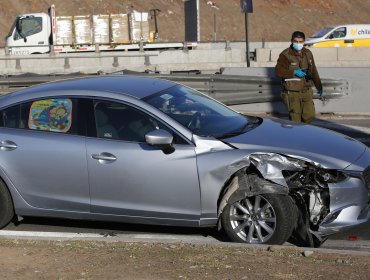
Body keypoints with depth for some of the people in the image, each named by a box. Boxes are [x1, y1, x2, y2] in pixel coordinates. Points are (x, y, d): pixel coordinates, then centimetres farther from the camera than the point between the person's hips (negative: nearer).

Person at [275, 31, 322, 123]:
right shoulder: (285, 55, -7)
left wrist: (319, 86, 21)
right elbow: (278, 71, -14)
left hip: (306, 91, 5)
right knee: (295, 119, -4)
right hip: (292, 92, -5)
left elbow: (314, 71, 19)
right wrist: (294, 72, -20)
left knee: (310, 116, 4)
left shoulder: (308, 53, 10)